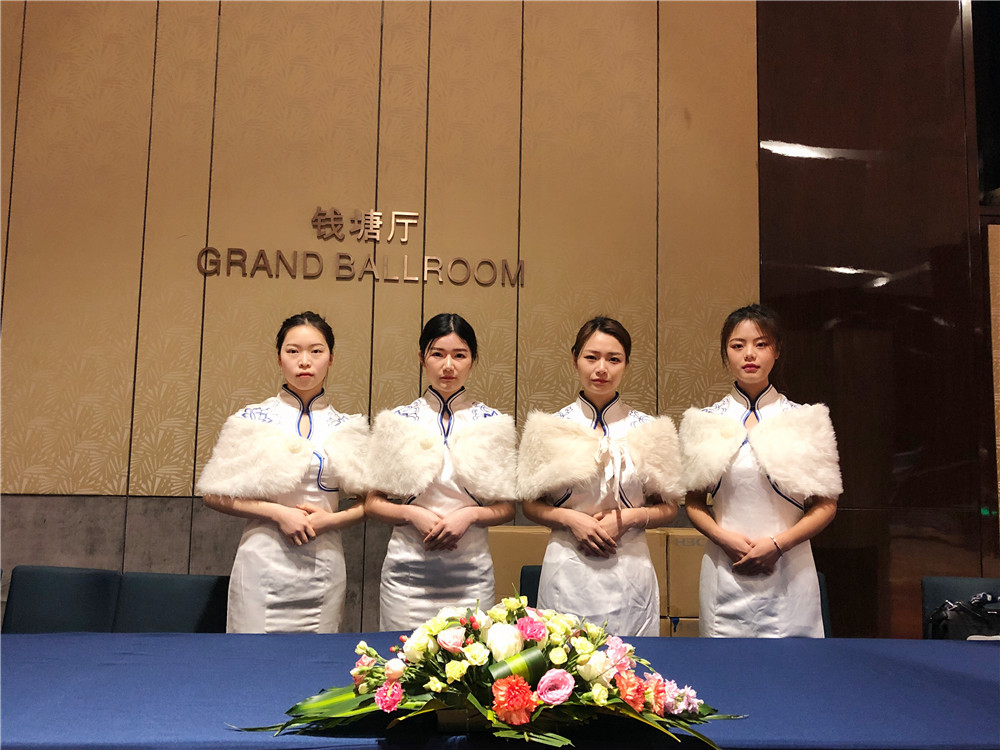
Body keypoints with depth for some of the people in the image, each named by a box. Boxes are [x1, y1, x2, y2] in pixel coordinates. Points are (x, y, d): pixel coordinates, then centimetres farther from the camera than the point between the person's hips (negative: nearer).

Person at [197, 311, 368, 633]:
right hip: (262, 561, -1)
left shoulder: (347, 428, 6)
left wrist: (332, 519, -10)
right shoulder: (251, 420, 2)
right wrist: (277, 512, -12)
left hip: (323, 567, 2)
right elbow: (215, 494, -1)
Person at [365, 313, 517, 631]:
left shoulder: (493, 423, 3)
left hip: (471, 573, 0)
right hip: (407, 571, 0)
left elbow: (506, 507, 5)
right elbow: (373, 503, 5)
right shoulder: (398, 421, 3)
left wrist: (469, 515, -12)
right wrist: (411, 514, -12)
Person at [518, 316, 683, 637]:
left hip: (629, 571, 1)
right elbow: (531, 504, 6)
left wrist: (628, 518, -10)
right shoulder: (551, 428, 3)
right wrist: (571, 518, -11)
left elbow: (669, 508, 7)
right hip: (567, 571, 0)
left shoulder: (647, 430, 4)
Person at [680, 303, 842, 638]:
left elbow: (826, 505, 2)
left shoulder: (805, 421, 2)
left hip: (788, 572, -1)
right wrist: (725, 538, -10)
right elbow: (694, 503, 8)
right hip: (725, 574, 1)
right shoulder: (706, 422, 5)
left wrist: (777, 544, -11)